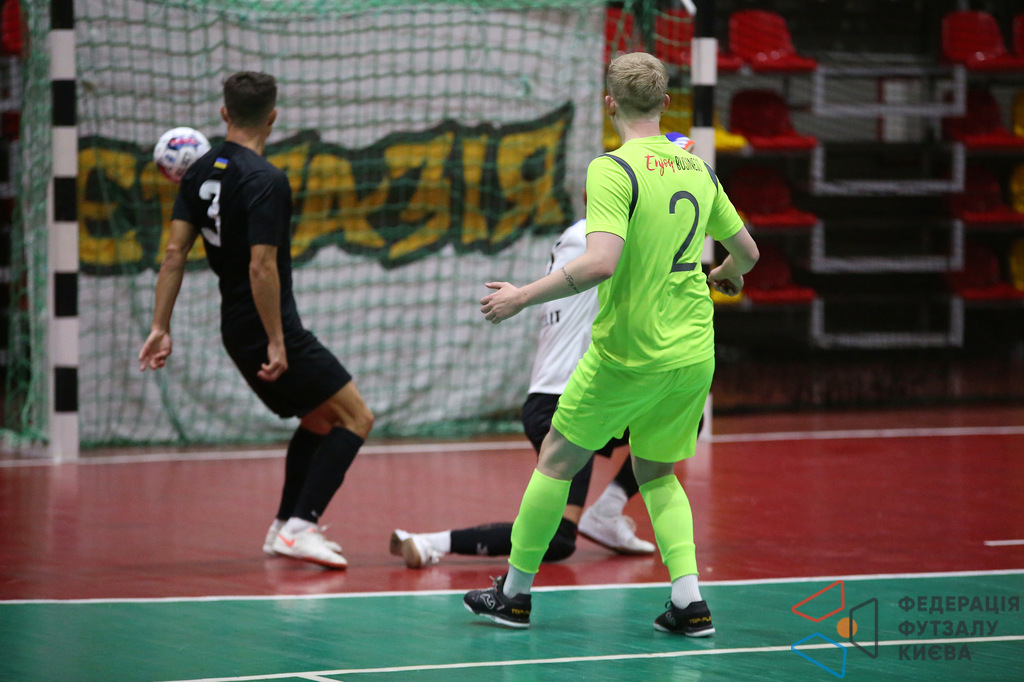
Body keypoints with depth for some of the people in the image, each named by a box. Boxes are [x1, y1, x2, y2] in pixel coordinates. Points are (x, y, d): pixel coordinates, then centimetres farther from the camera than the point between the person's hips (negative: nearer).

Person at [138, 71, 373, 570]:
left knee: (317, 420, 23)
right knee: (355, 418, -5)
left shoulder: (202, 171, 6)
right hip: (268, 329, -9)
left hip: (236, 332, 9)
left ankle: (285, 527, 25)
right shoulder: (266, 181, -19)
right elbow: (261, 267, -24)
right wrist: (276, 343, -19)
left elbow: (175, 252, 4)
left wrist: (161, 327, 5)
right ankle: (300, 528, -15)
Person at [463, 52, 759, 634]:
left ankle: (515, 594, 20)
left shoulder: (614, 170, -14)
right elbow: (747, 251, 16)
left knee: (557, 461, 11)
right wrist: (725, 275, 39)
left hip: (627, 352, -6)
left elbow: (600, 263, -27)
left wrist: (522, 297, -17)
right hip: (694, 354, 6)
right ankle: (690, 602, 4)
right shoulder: (698, 170, 6)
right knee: (657, 474, 20)